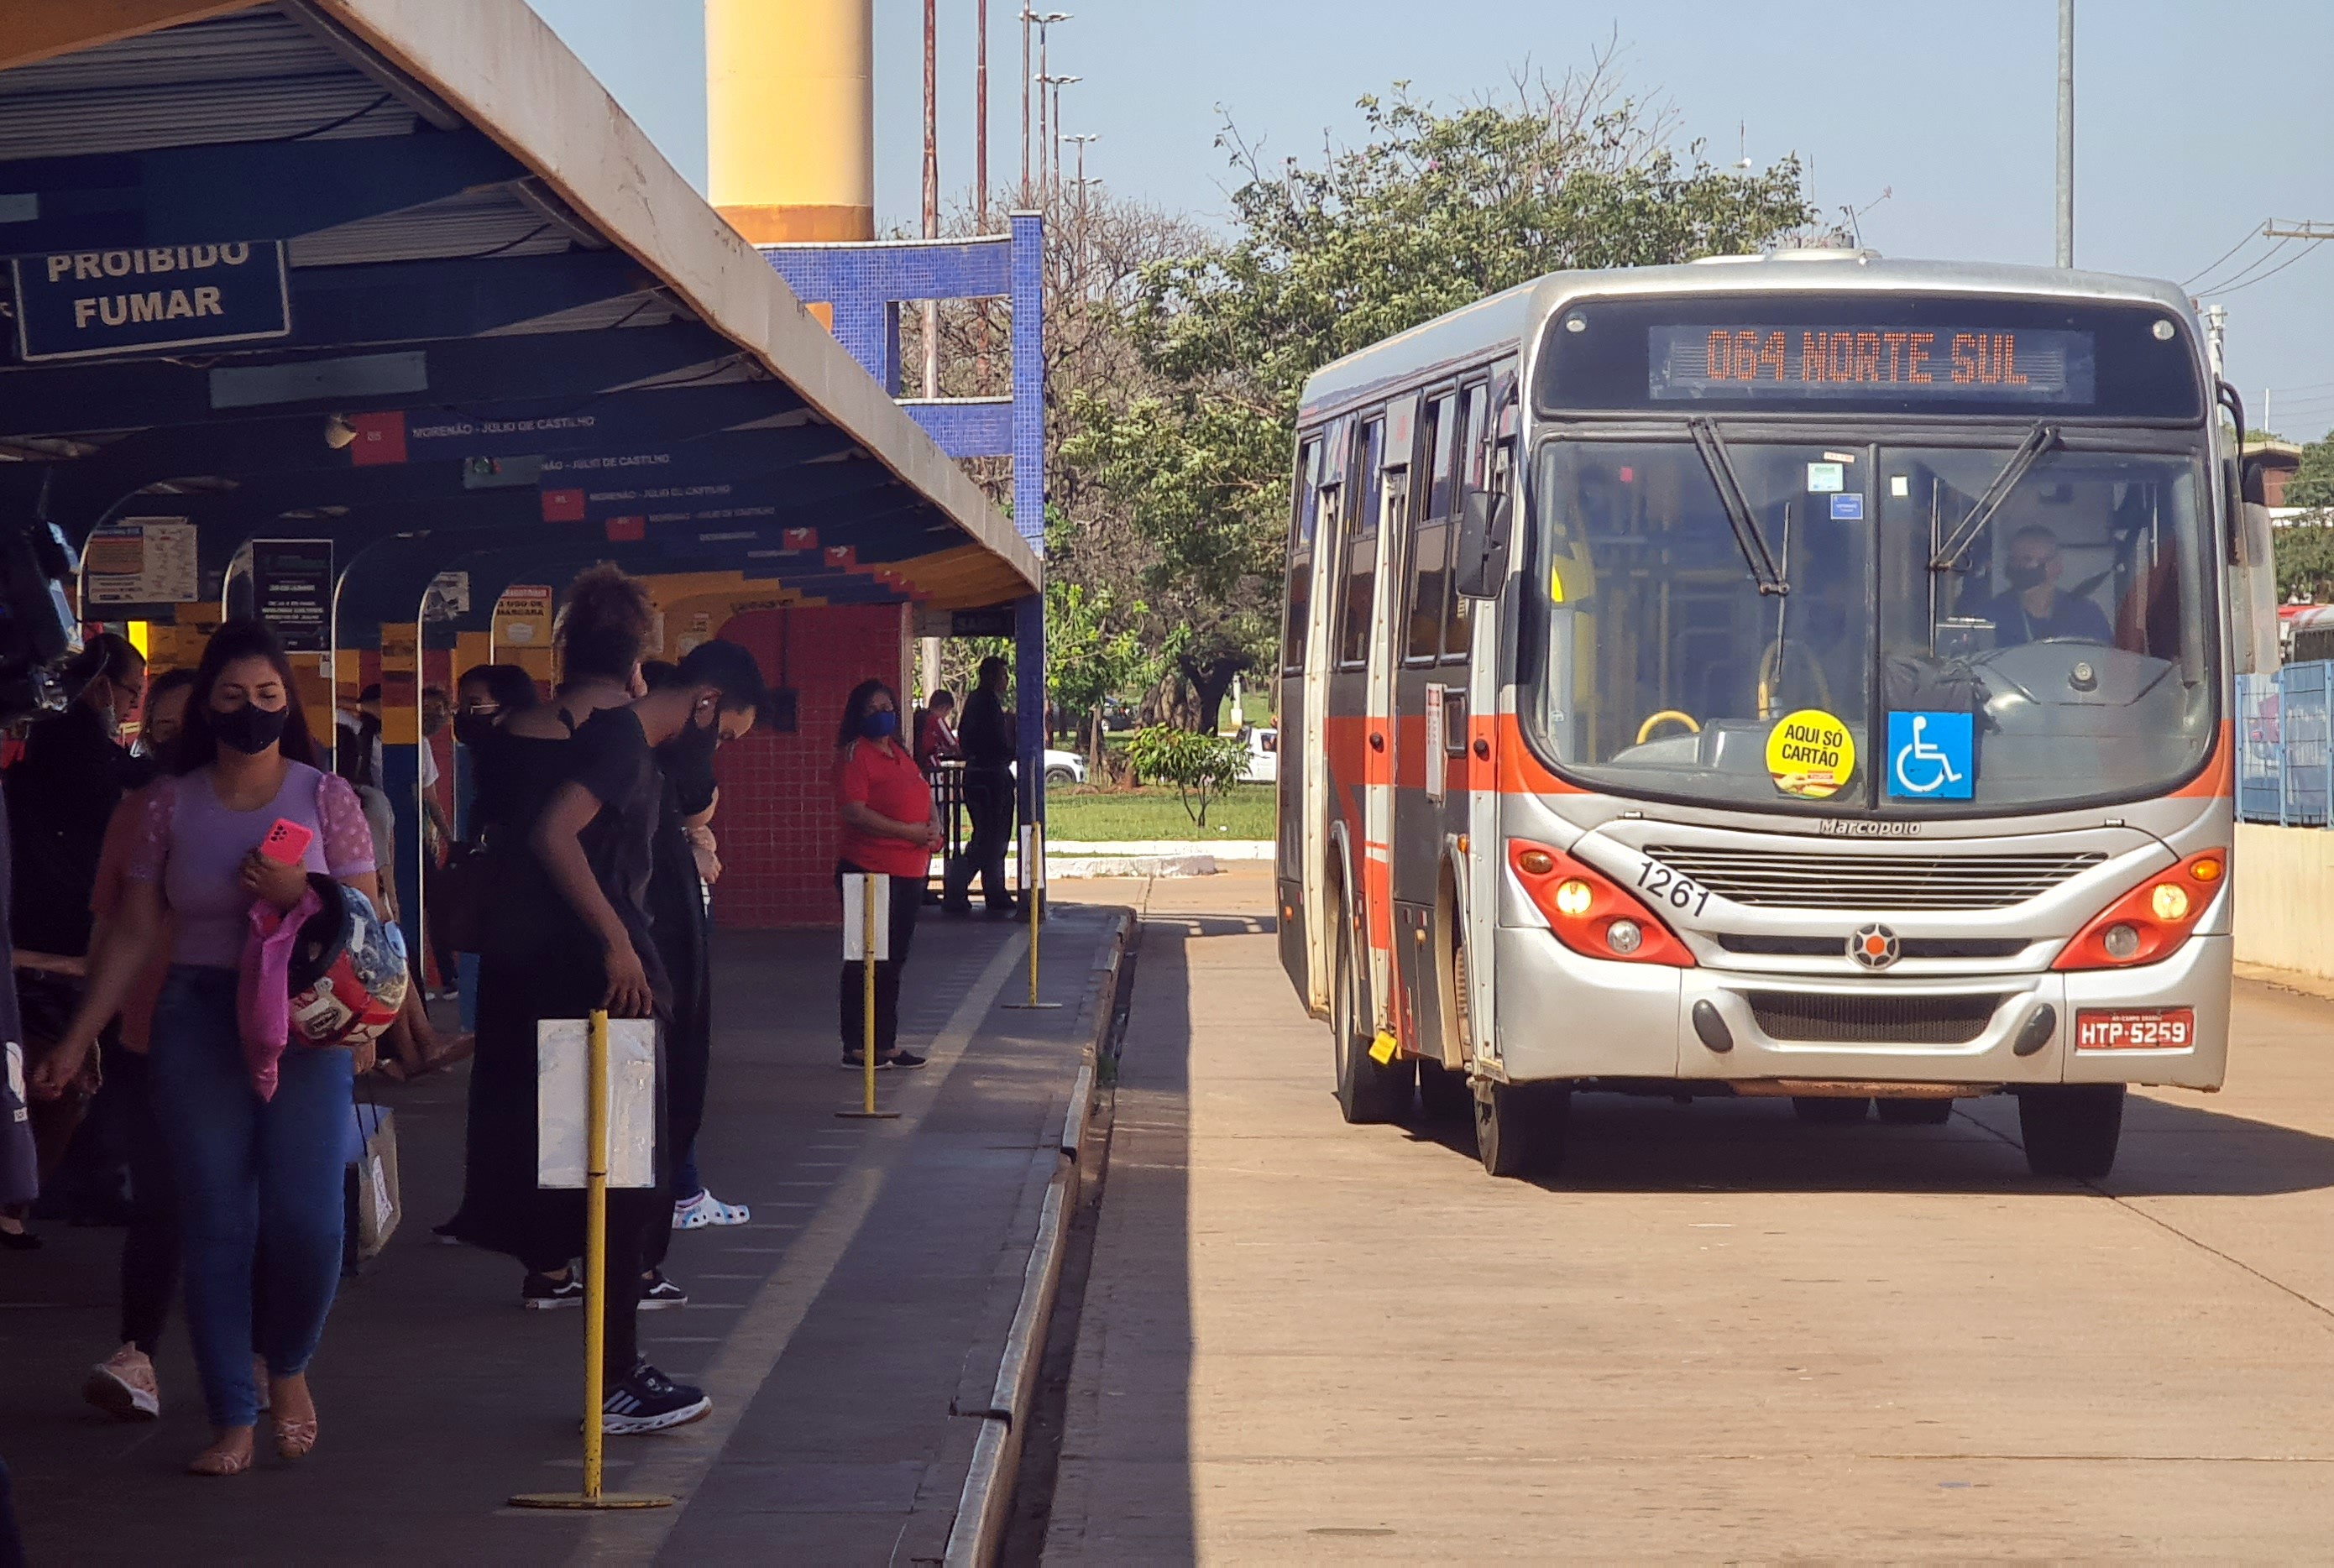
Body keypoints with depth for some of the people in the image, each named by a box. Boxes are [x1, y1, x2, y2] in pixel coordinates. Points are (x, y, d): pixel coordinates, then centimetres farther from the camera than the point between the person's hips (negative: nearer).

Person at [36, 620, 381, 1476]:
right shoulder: (171, 804, 5)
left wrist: (297, 894, -17)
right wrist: (75, 1043, 0)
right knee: (215, 1226, 0)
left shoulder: (324, 797, 2)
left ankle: (287, 1365, 22)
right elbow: (134, 934, 5)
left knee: (307, 1220, -8)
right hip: (198, 1021, 1)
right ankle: (232, 1418, 7)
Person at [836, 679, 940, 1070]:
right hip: (870, 870, -9)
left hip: (909, 871, 9)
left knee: (894, 961, 14)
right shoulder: (854, 755, -9)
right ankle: (857, 1047, -1)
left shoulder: (900, 754, 17)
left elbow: (925, 797, 24)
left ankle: (886, 1044, 21)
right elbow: (854, 811, -19)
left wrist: (934, 825, 1)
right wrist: (908, 831, -19)